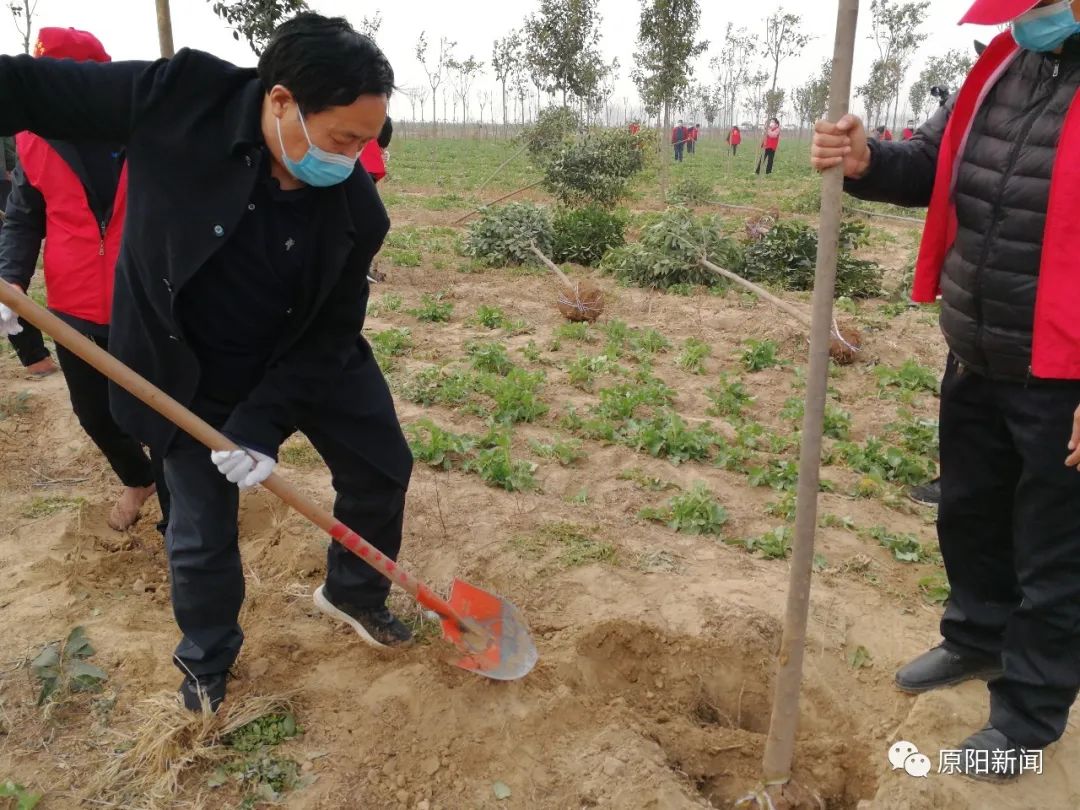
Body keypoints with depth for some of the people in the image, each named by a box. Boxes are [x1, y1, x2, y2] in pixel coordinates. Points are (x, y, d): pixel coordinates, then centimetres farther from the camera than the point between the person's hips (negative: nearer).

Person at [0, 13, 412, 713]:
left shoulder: (358, 210, -22)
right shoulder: (178, 98, -27)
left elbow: (329, 333, -15)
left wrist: (263, 425, -23)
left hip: (310, 360, 3)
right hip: (189, 371, -2)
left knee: (382, 468, 11)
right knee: (202, 530, 8)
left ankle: (354, 593, 41)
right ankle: (207, 661, 38)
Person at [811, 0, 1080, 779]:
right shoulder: (1003, 65, 4)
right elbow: (935, 165, 12)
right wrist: (867, 162, -11)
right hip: (974, 363, 7)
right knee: (969, 517, 23)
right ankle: (977, 640, 47)